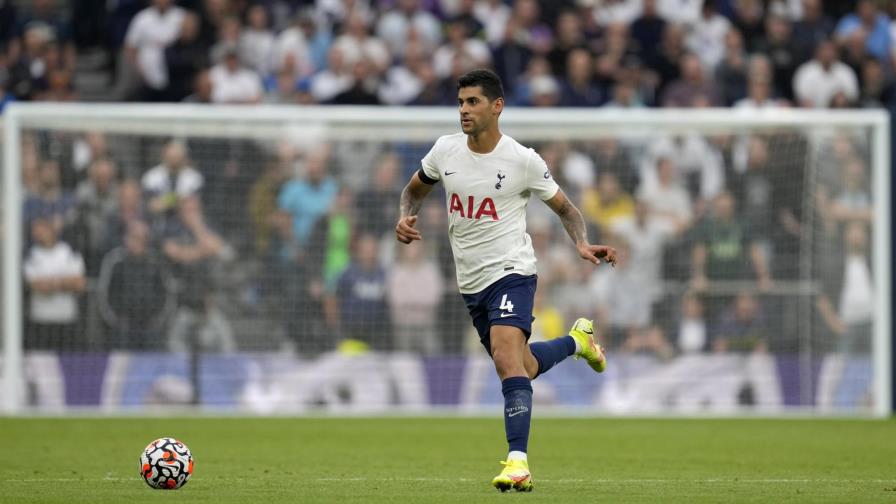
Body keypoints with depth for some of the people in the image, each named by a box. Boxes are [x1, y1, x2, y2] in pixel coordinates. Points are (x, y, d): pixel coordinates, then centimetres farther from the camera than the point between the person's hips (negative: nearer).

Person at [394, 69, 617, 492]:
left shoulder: (523, 160, -11)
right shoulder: (445, 150, 0)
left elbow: (564, 208, 3)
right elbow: (415, 189, 19)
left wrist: (583, 244, -16)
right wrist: (406, 217, -3)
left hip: (511, 271, -6)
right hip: (471, 282, 6)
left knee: (507, 359, -25)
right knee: (523, 366, 17)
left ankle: (518, 462, -30)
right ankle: (576, 340, 48)